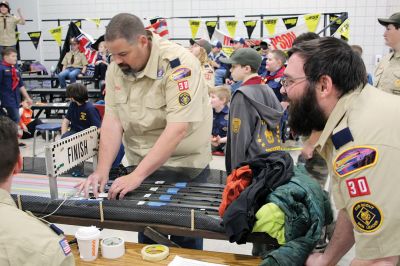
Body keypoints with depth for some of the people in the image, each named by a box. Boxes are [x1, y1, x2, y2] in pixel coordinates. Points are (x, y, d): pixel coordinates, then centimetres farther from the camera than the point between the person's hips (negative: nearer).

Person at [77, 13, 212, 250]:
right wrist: (102, 171, -19)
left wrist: (136, 175, -33)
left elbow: (177, 128, -30)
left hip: (184, 164, -5)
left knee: (185, 236, 8)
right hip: (141, 163, 5)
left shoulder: (178, 63, -24)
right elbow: (113, 120, -8)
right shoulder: (116, 68, -5)